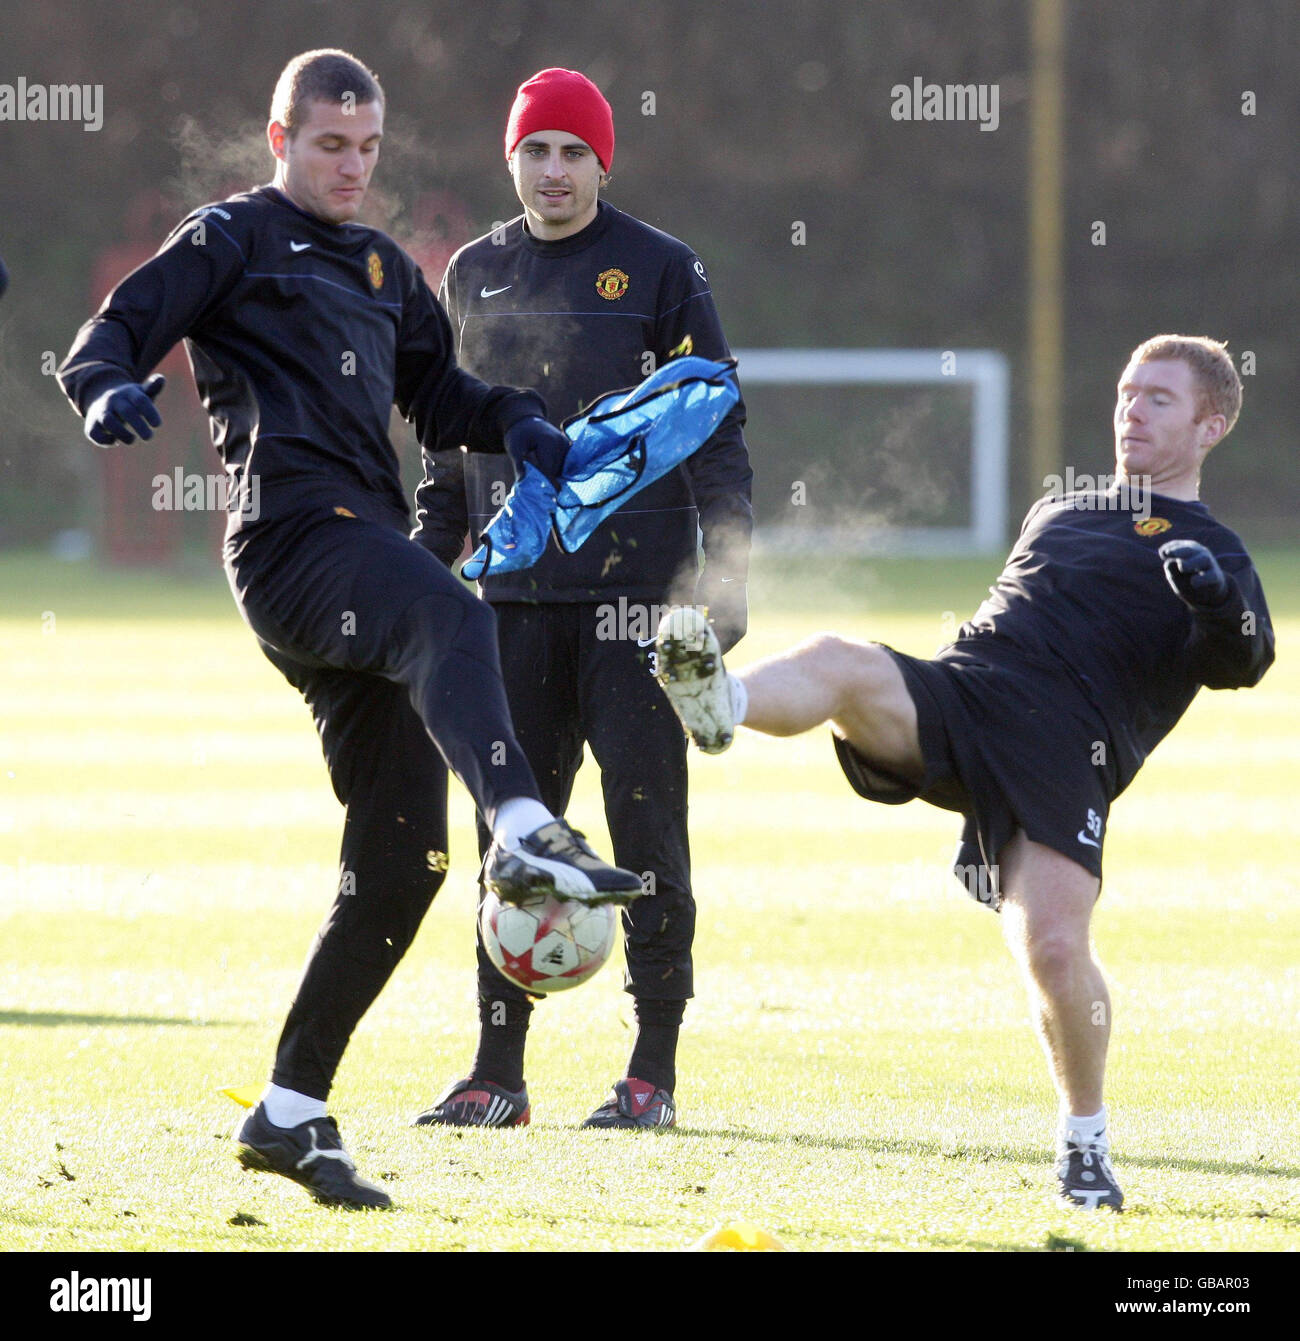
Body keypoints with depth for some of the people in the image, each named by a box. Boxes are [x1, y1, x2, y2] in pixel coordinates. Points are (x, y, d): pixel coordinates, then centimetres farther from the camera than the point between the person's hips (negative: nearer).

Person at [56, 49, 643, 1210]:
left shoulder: (385, 271, 30)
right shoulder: (232, 242, 9)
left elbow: (435, 392, 36)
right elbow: (112, 334, 1)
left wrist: (511, 421, 14)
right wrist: (113, 388, -23)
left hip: (366, 562, 8)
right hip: (296, 536, -8)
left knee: (401, 861, 2)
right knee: (453, 621, -38)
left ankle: (291, 1111, 9)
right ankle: (525, 833, -64)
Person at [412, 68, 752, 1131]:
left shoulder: (660, 270, 1)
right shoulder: (477, 275, 13)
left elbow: (716, 430, -1)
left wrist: (728, 570, -9)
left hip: (636, 582, -4)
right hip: (516, 590, 4)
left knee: (647, 820, -4)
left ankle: (656, 1070, 2)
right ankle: (499, 1069, 9)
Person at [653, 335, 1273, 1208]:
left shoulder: (1211, 554, 13)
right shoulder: (1056, 511, 32)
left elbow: (1242, 663, -6)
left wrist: (1221, 611, -29)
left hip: (1064, 751, -4)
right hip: (950, 693, 4)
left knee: (1054, 946, -20)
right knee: (839, 664, -28)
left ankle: (1087, 1141, 3)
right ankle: (720, 702, -60)